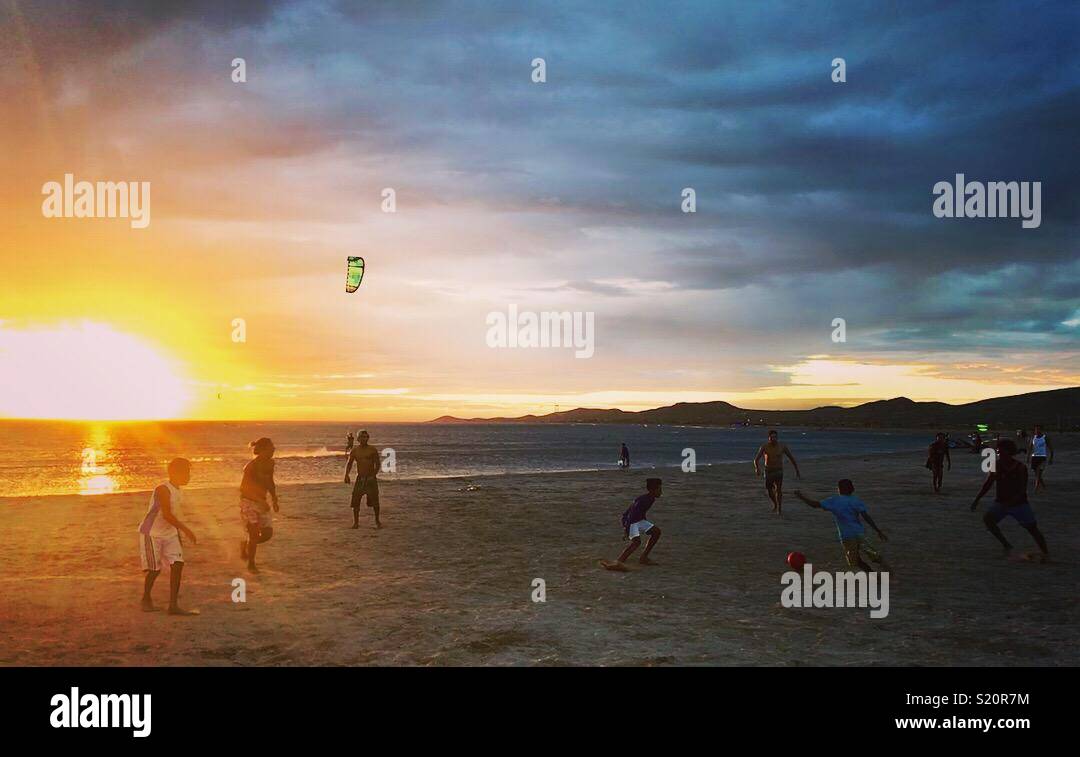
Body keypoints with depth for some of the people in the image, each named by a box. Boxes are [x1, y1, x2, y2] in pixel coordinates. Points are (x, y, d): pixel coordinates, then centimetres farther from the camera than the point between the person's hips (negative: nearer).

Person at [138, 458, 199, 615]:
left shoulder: (177, 490, 6)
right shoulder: (163, 490, -21)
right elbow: (167, 515, -29)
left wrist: (179, 535, 19)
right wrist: (186, 530, -31)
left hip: (169, 534, 8)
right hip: (151, 533, -8)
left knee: (177, 564, -5)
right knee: (154, 569, -1)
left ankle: (173, 605, -5)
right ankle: (146, 600, 24)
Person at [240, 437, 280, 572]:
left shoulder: (269, 464, 5)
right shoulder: (251, 466, -17)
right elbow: (244, 488, -20)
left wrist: (274, 500, 9)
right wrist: (261, 500, -25)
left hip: (261, 503, 7)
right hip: (248, 502, -7)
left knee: (267, 534, 1)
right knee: (254, 533, -12)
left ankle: (245, 544, 29)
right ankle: (251, 565, 2)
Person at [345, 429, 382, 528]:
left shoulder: (372, 450, -2)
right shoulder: (355, 450, 4)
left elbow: (378, 463, -3)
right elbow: (349, 463, 7)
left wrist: (374, 474, -17)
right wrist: (346, 475, -8)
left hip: (371, 478, -2)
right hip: (360, 478, 2)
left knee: (375, 501, 0)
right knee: (355, 500, -4)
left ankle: (377, 521, 17)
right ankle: (355, 522, 7)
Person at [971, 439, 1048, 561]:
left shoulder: (1020, 468, -14)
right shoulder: (996, 466, -4)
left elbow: (1022, 490, -18)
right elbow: (987, 484, 3)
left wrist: (1010, 502, -29)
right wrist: (977, 499, -4)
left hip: (1019, 504, -3)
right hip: (1000, 503, 3)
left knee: (1032, 528, 1)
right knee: (987, 519, -19)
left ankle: (1046, 553, 22)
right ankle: (1006, 545, -6)